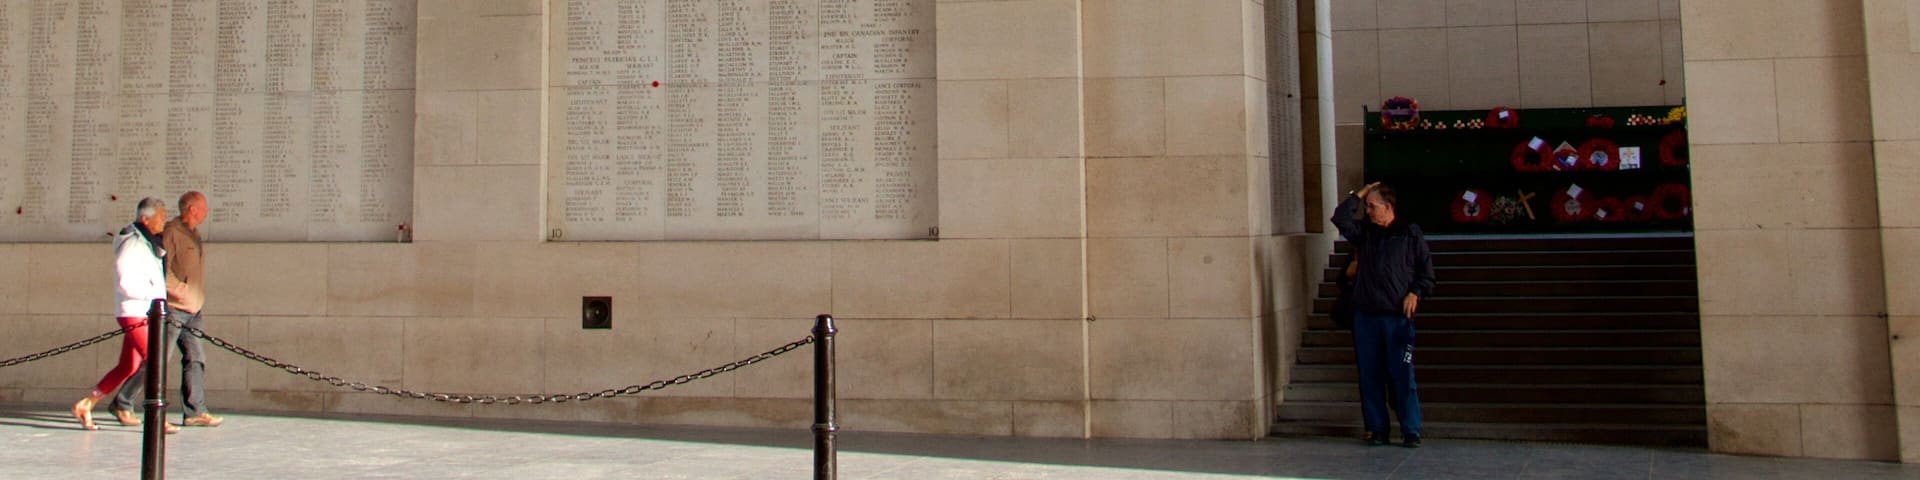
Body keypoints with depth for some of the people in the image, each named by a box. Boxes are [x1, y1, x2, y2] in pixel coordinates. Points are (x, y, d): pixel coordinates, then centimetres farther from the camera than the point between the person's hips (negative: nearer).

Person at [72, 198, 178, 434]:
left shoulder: (147, 243, 14)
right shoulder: (132, 244, -14)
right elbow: (125, 283, -21)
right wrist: (155, 293, -16)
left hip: (144, 314, 10)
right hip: (134, 313, -10)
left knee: (127, 367, 12)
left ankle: (85, 405, 22)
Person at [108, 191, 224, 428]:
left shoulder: (194, 234, 17)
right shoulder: (170, 232, -11)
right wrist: (180, 289, -19)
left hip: (192, 310, 9)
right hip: (172, 309, -9)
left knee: (196, 359, 5)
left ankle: (195, 412, 6)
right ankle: (122, 404, 9)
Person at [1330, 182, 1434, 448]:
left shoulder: (1411, 233, 4)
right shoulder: (1363, 232, 12)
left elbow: (1426, 269, 6)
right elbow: (1340, 218, -3)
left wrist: (1415, 293, -7)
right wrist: (1359, 195, 0)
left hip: (1398, 316, -3)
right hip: (1365, 316, 4)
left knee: (1402, 376, -5)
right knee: (1369, 376, 5)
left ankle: (1411, 431, 2)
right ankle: (1376, 430, 13)